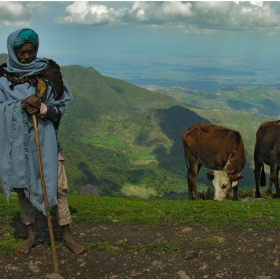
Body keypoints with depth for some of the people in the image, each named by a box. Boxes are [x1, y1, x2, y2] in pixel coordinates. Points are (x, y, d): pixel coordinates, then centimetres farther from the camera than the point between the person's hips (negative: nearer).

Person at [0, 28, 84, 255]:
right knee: (22, 186, 9)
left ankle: (67, 235, 13)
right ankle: (31, 234, 26)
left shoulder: (48, 72, 0)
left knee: (58, 186, -1)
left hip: (45, 138, -1)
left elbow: (61, 107, 1)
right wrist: (22, 105, -23)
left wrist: (43, 109, -20)